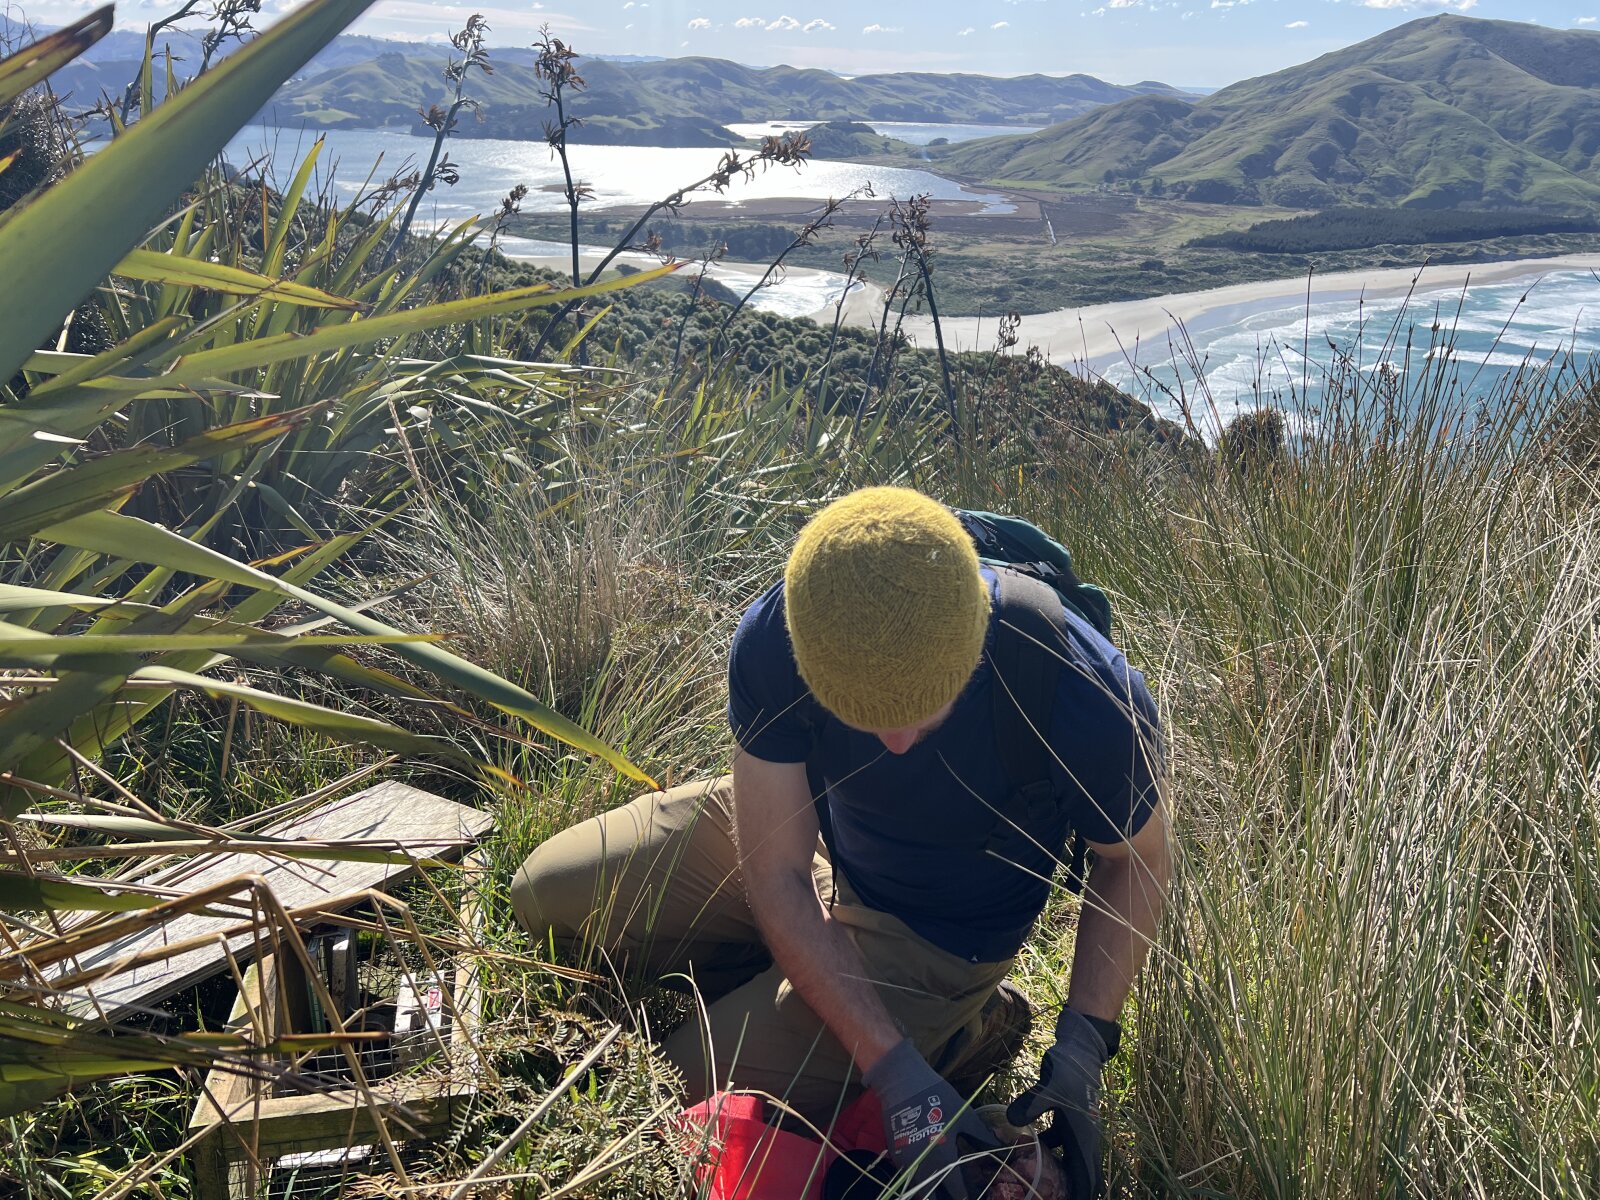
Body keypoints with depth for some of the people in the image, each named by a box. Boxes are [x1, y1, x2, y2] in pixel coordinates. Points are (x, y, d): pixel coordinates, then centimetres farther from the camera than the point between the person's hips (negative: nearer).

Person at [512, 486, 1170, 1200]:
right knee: (547, 895, 2)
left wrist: (1083, 1045, -21)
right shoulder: (774, 640, -31)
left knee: (695, 1090, -12)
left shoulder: (1092, 699, -36)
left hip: (935, 934, -4)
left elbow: (1137, 863, -13)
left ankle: (963, 1031, 6)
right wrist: (893, 1070, -29)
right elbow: (776, 879, -24)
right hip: (798, 838, 4)